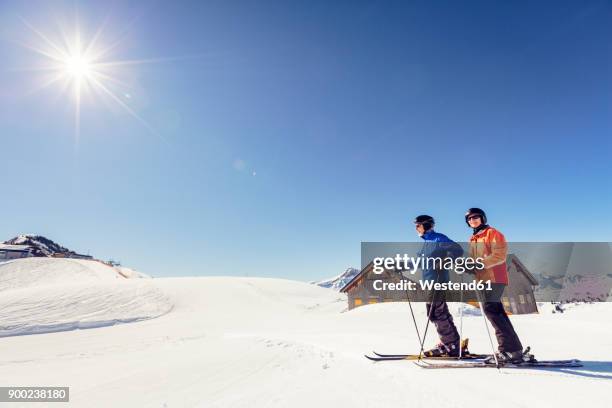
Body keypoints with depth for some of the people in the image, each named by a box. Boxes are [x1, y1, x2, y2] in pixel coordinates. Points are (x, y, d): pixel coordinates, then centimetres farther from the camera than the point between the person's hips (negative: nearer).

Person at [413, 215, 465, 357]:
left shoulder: (438, 238, -6)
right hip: (429, 282, 9)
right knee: (436, 314, 10)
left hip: (438, 282, -9)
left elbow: (458, 250, -15)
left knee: (437, 314, -9)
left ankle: (453, 346, 0)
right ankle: (447, 343, 18)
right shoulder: (426, 243, 20)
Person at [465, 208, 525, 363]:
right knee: (496, 312, 8)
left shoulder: (492, 233, -3)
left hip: (494, 278, -8)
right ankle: (513, 347, 14)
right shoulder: (473, 239, 22)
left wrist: (480, 263, -23)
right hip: (483, 279, 8)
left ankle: (509, 349, -12)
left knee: (490, 309, -16)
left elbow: (500, 255, -15)